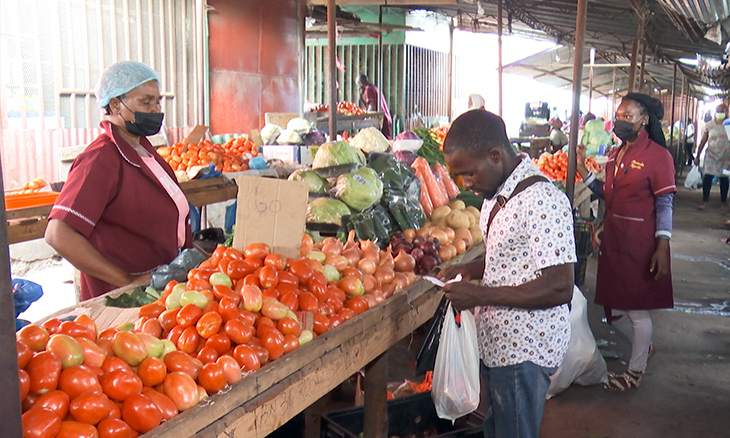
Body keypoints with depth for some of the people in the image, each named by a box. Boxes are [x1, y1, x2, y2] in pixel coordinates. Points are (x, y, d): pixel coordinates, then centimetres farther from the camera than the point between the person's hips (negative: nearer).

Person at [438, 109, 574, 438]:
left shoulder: (543, 201, -24)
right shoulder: (497, 195, 7)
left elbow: (559, 288, -27)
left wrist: (481, 294, -25)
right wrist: (467, 270, 1)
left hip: (525, 351, -9)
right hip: (496, 343, 9)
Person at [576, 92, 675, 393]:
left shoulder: (658, 155, -10)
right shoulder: (615, 155, 12)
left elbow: (665, 204, -12)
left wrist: (663, 246, -18)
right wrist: (582, 170, 5)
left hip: (640, 244, -7)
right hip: (612, 241, 7)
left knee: (637, 309, 5)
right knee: (613, 309, 14)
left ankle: (636, 370, 25)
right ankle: (644, 347, 41)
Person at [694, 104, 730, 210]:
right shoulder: (709, 125, 2)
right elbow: (703, 141, 4)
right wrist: (697, 156, 2)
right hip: (711, 154, 0)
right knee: (707, 177, -9)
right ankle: (705, 201, -1)